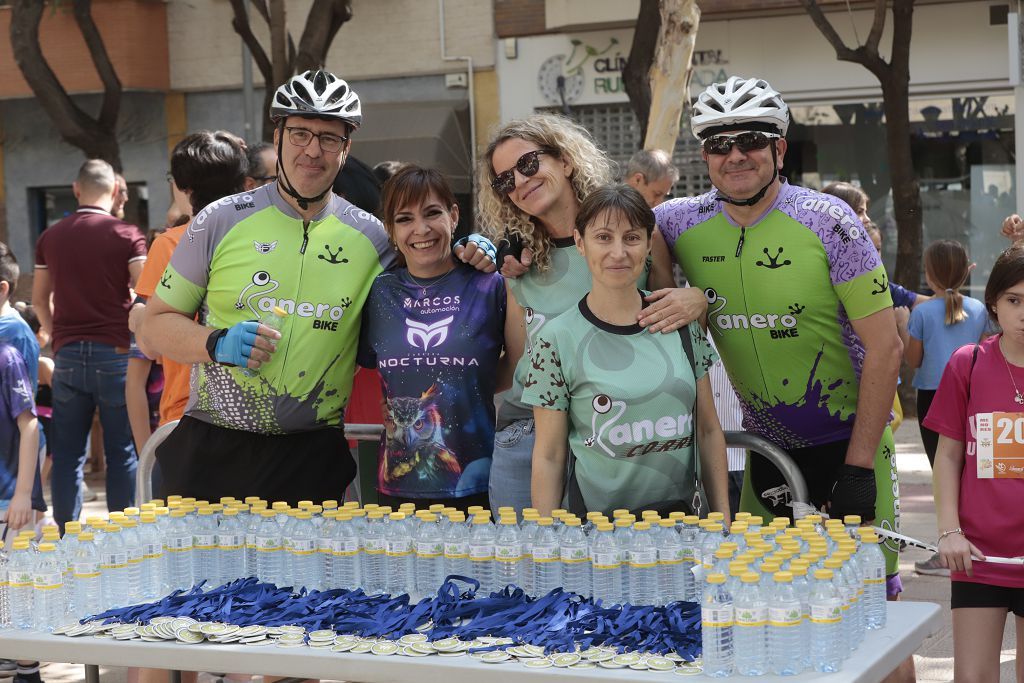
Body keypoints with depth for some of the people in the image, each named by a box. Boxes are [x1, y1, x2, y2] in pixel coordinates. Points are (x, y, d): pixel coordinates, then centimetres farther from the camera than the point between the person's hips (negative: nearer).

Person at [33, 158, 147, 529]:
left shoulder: (50, 237, 7)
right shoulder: (126, 235, -5)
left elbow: (39, 299, 14)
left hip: (68, 355, 3)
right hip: (115, 353, -3)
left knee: (68, 453, 8)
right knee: (122, 452, 3)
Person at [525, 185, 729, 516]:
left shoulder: (681, 323, 2)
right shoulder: (557, 340, -8)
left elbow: (709, 430, 7)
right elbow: (549, 456, -5)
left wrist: (724, 524, 4)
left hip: (680, 513, 3)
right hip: (593, 523, -3)